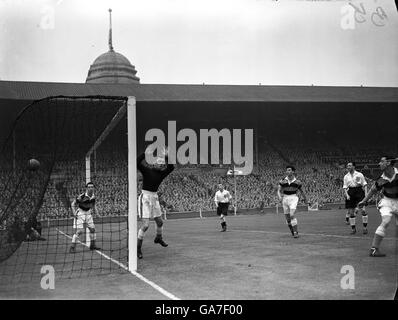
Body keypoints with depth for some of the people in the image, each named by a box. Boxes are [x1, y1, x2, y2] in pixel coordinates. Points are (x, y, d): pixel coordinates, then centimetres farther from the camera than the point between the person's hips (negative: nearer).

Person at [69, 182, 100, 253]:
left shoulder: (93, 197, -3)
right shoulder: (81, 196, -21)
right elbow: (73, 204, -11)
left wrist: (91, 210, 9)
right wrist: (75, 213, -15)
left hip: (88, 214, 6)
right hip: (80, 213, -6)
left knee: (92, 229, 6)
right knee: (79, 231, -14)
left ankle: (92, 245, 22)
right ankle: (72, 247, -6)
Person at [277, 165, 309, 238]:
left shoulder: (297, 181, 0)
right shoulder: (282, 181, 1)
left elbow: (301, 191, 13)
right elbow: (279, 190, 3)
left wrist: (305, 200, 21)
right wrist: (280, 197, -17)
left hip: (293, 198, -3)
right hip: (285, 199, 3)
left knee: (292, 215, -19)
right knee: (287, 218, 7)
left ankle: (295, 232, -10)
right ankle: (292, 230, 30)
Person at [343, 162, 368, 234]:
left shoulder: (359, 175, 2)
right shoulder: (346, 177, 10)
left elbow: (364, 185, 4)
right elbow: (345, 187, 8)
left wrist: (366, 193, -6)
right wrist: (346, 194, -7)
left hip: (359, 191, -3)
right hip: (350, 192, 3)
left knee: (363, 210, -10)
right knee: (351, 212, 1)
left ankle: (365, 227, 0)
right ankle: (353, 228, 11)